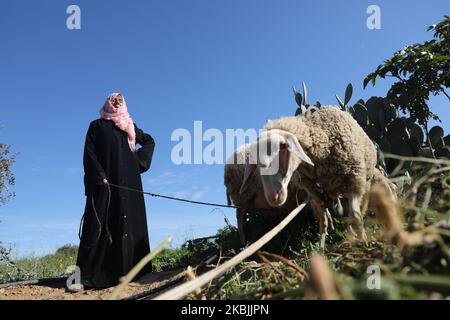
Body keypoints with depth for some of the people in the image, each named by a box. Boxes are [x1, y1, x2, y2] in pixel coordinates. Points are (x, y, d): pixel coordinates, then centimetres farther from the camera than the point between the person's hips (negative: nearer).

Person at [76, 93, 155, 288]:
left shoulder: (130, 126, 21)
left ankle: (127, 270, -1)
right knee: (100, 223, -10)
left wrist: (138, 160, 10)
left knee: (129, 221, -3)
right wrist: (99, 176, -15)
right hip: (104, 180, -3)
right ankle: (88, 274, -11)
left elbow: (149, 141, 28)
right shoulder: (97, 125, 12)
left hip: (128, 181, 3)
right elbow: (89, 152, 0)